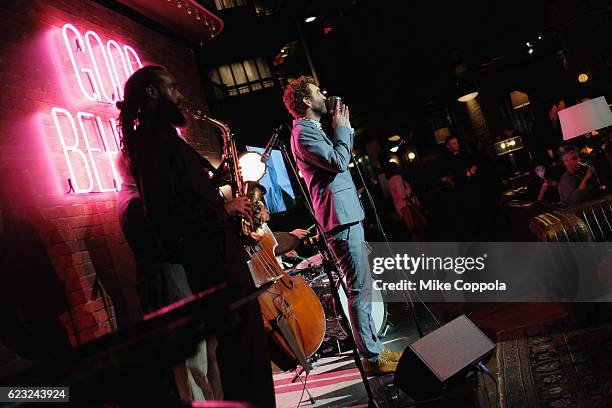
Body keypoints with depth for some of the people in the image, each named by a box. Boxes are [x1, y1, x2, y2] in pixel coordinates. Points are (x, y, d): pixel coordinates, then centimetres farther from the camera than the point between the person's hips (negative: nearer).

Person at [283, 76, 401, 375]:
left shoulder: (310, 130, 22)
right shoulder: (303, 132, -10)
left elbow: (340, 160, 25)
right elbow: (339, 161, -21)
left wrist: (345, 129, 14)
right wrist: (342, 128, -6)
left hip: (347, 216, 11)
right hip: (341, 219, -11)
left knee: (362, 287, 15)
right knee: (360, 290, -8)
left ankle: (373, 347, 24)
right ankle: (372, 357, -1)